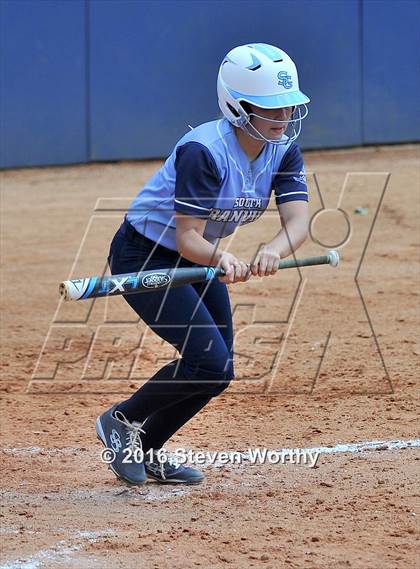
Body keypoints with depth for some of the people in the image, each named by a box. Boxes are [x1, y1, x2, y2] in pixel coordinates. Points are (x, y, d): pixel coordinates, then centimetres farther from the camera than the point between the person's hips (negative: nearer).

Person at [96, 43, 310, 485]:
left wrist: (272, 250, -44)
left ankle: (145, 451, 28)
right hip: (145, 256, -8)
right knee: (211, 364, -18)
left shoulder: (283, 151, -9)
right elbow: (187, 237, -31)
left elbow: (298, 220, -22)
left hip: (197, 260, 8)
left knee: (216, 372, 9)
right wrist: (222, 259, -53)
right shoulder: (203, 151, -30)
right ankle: (121, 421, 2)